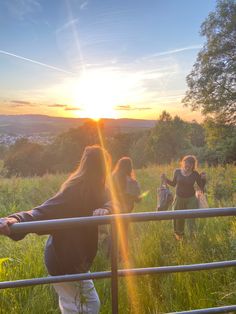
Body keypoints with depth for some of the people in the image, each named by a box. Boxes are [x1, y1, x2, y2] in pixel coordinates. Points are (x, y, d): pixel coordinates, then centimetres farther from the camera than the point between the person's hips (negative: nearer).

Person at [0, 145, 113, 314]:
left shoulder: (92, 189, 1)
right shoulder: (75, 191, -25)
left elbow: (112, 200, -8)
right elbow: (43, 212, -32)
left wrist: (105, 209, -31)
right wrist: (16, 219, -50)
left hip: (76, 260, 9)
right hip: (65, 262, -9)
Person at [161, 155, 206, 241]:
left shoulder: (195, 174, -11)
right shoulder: (177, 172, -7)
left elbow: (201, 187, -3)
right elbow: (174, 184, 7)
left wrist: (203, 179, -20)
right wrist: (165, 180, -6)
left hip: (191, 199, -2)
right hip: (179, 198, 2)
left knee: (191, 219, -1)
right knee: (178, 219, 16)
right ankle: (179, 235, 41)